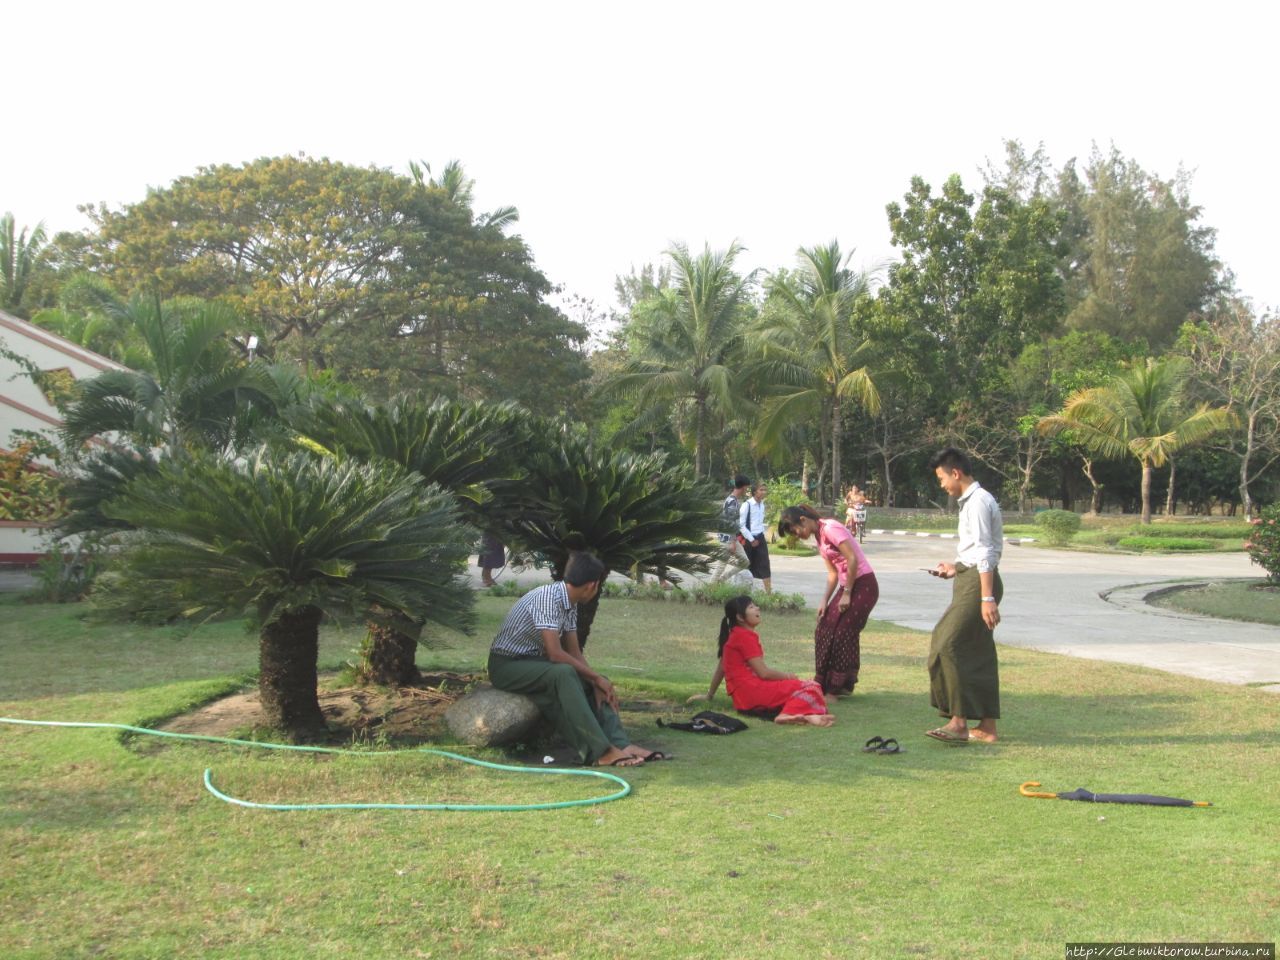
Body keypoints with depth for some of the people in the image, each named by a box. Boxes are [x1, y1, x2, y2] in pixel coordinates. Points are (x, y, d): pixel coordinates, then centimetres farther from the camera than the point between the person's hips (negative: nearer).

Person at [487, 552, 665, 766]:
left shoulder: (570, 603, 4)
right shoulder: (548, 597, -25)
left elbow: (574, 652, 7)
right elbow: (555, 653, -29)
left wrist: (596, 682, -8)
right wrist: (596, 678, -20)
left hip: (534, 662, 10)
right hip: (506, 665, -10)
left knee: (590, 683, -2)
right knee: (564, 674, -33)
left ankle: (621, 745, -15)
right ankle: (602, 752, -35)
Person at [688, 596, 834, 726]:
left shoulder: (734, 635, 20)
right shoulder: (745, 636, -10)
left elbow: (721, 667, 26)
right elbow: (763, 672, -13)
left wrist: (710, 695, 33)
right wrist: (788, 676, 2)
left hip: (743, 698, 10)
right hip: (752, 692, -10)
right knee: (809, 688, -15)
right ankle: (792, 713, -46)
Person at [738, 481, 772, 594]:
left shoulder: (762, 504, 7)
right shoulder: (747, 504, -15)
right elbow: (741, 525, -16)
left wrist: (761, 536, 11)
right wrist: (751, 540, -14)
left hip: (759, 538, 6)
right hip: (748, 539, -6)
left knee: (765, 564, 0)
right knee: (746, 565, 6)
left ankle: (769, 591, 1)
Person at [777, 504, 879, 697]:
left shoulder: (831, 528, -15)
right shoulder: (819, 537, 12)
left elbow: (852, 560, -20)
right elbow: (833, 573, 12)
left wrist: (846, 594, -16)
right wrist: (825, 600, 2)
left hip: (863, 585, -9)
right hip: (847, 586, 9)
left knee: (843, 634, -6)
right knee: (825, 630, 8)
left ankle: (838, 688, 4)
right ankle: (825, 684, 17)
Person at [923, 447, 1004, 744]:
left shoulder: (978, 502, -14)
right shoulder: (973, 500, 17)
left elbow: (985, 553, -21)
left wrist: (987, 598, -24)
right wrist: (955, 568, 23)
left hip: (978, 582, -10)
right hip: (971, 578, 10)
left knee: (948, 646, -13)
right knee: (978, 652, 11)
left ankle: (958, 722, -12)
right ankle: (986, 727, 15)